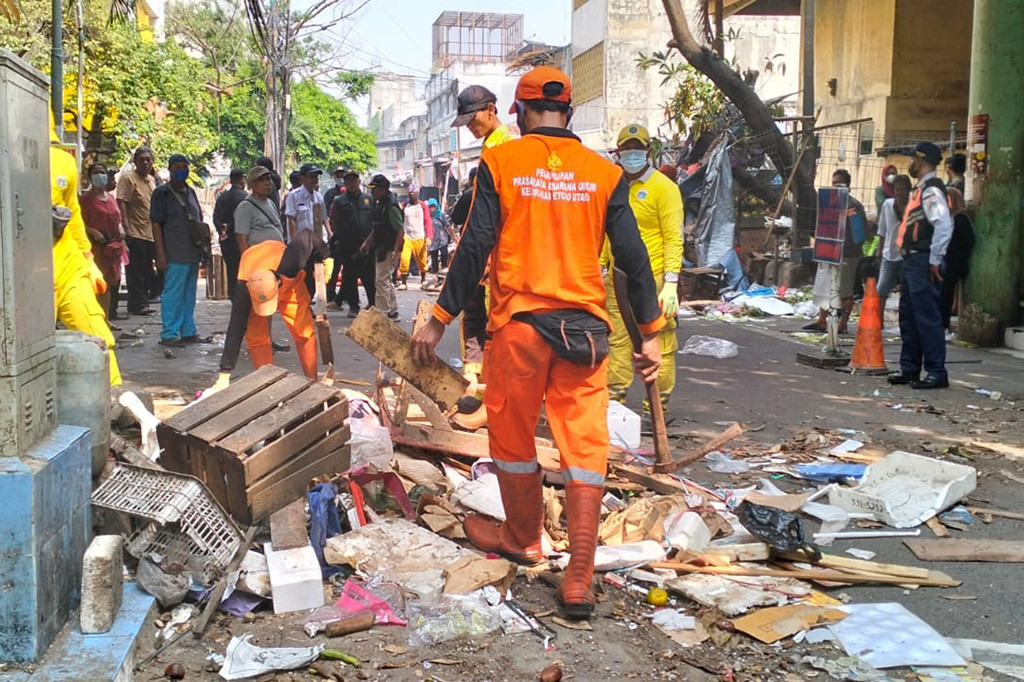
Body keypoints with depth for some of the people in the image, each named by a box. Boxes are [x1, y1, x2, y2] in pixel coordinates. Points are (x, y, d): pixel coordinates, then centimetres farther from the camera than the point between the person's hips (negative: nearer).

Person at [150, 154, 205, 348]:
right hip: (175, 253, -7)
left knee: (189, 293, 13)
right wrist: (160, 254, -14)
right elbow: (156, 224, -8)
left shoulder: (191, 192, 17)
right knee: (173, 293, -6)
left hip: (193, 253, 7)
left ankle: (188, 331, 21)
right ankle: (169, 334, -1)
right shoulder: (162, 193, -4)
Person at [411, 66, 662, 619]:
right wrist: (650, 334, 11)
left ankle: (522, 539, 35)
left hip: (519, 323, -2)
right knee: (585, 446, 4)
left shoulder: (499, 162, 0)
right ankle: (579, 579, 2)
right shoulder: (604, 173, 6)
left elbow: (475, 247, -4)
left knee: (513, 437, 17)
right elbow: (632, 257, 4)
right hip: (586, 327, 2)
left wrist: (439, 319, 2)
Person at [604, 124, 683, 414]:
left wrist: (671, 282, -17)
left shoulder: (663, 187, -5)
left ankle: (658, 405, 6)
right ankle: (615, 397, 17)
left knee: (659, 345, -2)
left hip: (652, 280, -6)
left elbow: (674, 238, -10)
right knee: (618, 342, 9)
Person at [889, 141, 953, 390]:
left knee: (927, 318, -8)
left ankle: (937, 373, -4)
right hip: (911, 261, 11)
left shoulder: (931, 190, -14)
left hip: (923, 263, -11)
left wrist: (934, 261, -21)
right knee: (908, 317, 14)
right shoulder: (920, 190, 19)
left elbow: (944, 226, -23)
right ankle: (909, 369, 22)